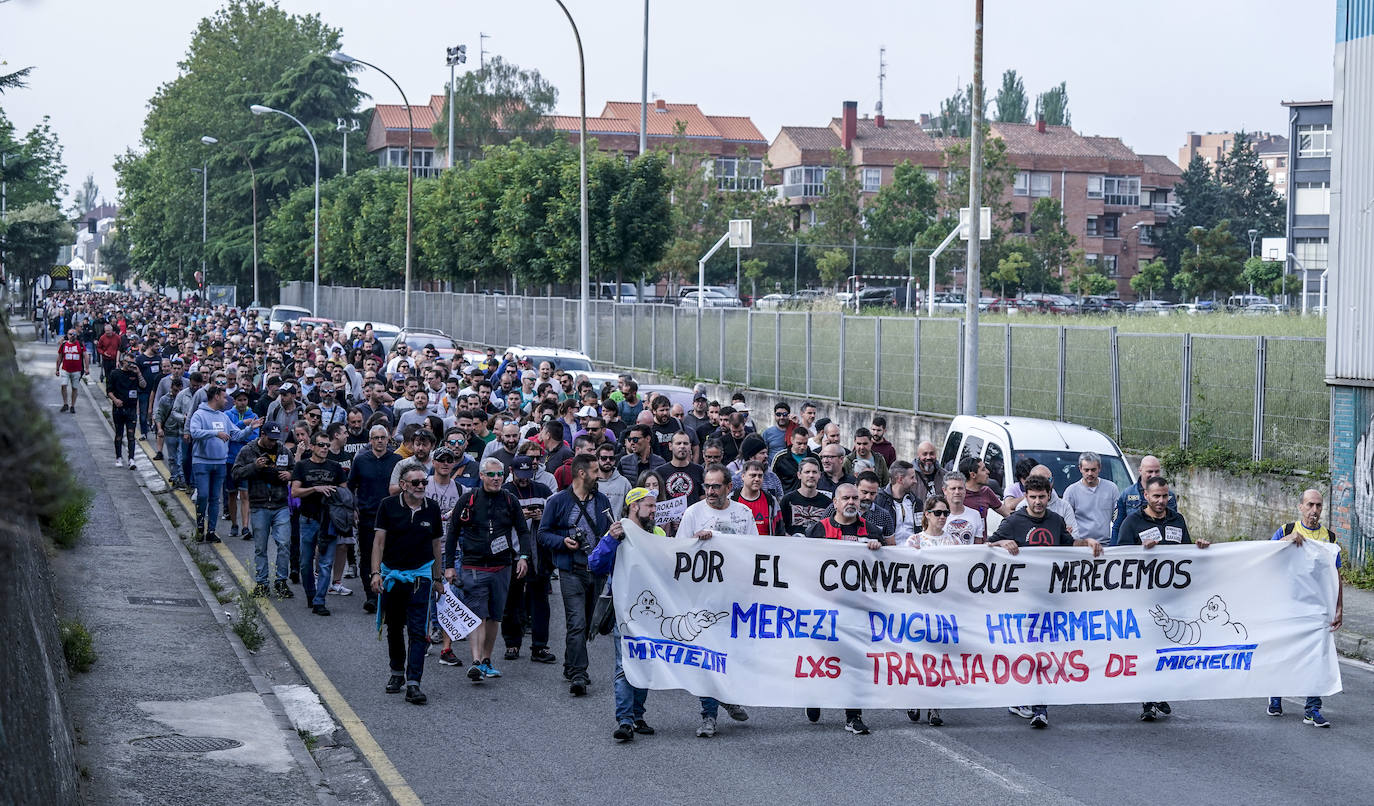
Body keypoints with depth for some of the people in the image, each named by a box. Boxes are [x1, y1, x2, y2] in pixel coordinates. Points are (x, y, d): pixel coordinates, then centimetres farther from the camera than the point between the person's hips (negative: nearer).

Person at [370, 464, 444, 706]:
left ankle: (413, 683, -13)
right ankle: (397, 672, 34)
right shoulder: (388, 506, -4)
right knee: (394, 628, 14)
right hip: (391, 574, 0)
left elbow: (436, 544, 10)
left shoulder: (432, 508, 1)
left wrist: (437, 578, 11)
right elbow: (379, 541, -5)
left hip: (420, 574, 0)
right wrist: (376, 573, -14)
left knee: (418, 631, -10)